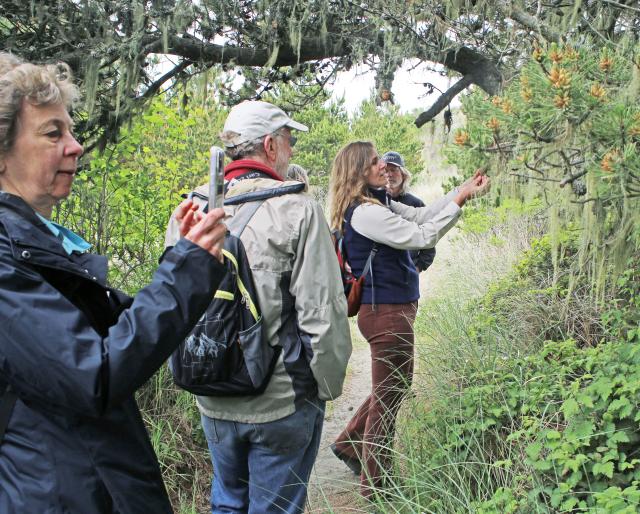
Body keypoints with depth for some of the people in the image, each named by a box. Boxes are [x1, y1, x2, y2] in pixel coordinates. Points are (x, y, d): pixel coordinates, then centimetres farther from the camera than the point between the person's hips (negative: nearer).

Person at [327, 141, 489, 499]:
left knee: (391, 389, 25)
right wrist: (461, 200, -14)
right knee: (389, 397, 4)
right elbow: (423, 236, -21)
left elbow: (420, 215, 10)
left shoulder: (379, 205, 11)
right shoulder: (365, 213, -20)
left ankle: (350, 444, 37)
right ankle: (375, 487, 19)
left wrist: (465, 188, 3)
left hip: (390, 310, 10)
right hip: (387, 312, -10)